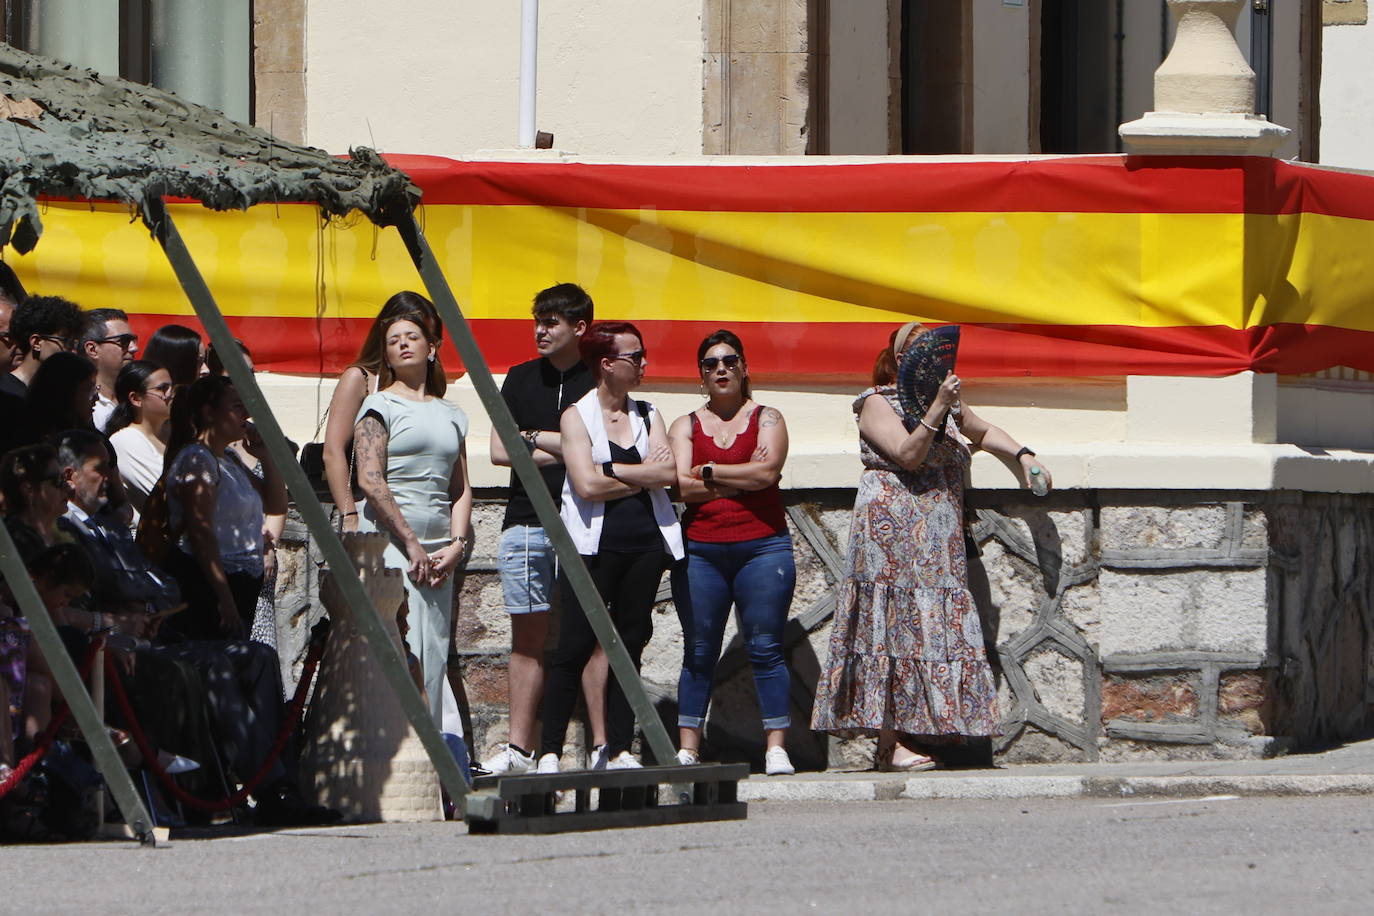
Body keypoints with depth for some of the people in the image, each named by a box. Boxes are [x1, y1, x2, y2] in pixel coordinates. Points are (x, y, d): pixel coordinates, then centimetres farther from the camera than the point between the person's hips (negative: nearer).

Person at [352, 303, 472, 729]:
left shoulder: (451, 416, 19)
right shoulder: (380, 405, 2)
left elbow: (461, 489, 17)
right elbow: (370, 480, -8)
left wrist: (456, 545, 0)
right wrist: (411, 543, -12)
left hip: (438, 547, 5)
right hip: (389, 539, -5)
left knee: (435, 654, 1)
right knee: (401, 649, -14)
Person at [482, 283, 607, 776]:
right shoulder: (521, 379, 15)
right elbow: (499, 451, 7)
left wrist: (534, 438, -4)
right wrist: (563, 452, -3)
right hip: (527, 520, 4)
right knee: (528, 636, 4)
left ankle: (603, 744, -6)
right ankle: (519, 748, 5)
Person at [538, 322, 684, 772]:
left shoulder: (646, 415, 14)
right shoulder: (577, 416, 0)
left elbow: (668, 473, -1)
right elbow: (587, 485, -13)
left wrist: (613, 471, -9)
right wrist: (643, 476, -4)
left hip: (645, 542, 5)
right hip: (595, 544, -5)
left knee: (629, 646, 5)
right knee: (575, 649, -8)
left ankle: (618, 749, 8)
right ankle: (549, 752, -7)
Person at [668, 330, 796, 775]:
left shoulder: (766, 419, 8)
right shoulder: (685, 426, 11)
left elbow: (768, 470, -10)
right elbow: (685, 487, -4)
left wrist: (711, 472, -4)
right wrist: (743, 478, -6)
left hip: (762, 546, -1)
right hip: (701, 550, 2)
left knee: (765, 649, -4)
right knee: (699, 653, 2)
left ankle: (776, 748, -4)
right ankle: (687, 750, 3)